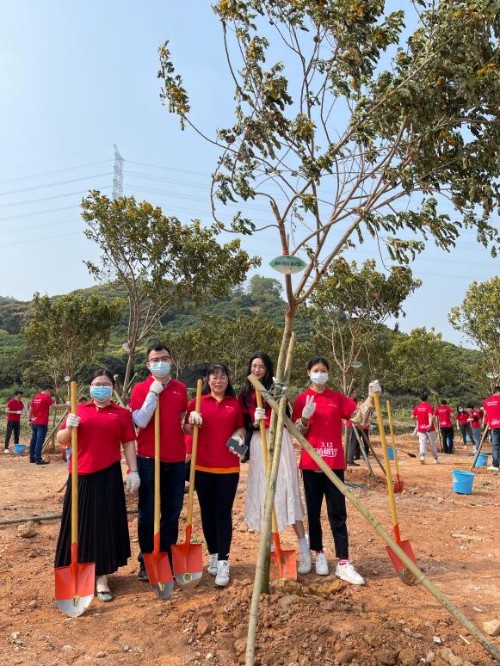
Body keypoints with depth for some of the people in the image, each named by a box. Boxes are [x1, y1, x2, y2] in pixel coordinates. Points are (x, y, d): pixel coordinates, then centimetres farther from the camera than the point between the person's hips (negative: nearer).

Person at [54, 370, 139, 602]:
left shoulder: (122, 413, 4)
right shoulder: (79, 410, 6)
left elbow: (129, 444, 3)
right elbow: (61, 440, 6)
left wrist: (133, 472, -5)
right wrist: (69, 428, -15)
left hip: (108, 475, -1)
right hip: (81, 474, 2)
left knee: (105, 522, 2)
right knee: (81, 523, 10)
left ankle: (102, 576, 11)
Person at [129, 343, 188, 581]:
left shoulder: (181, 388, 6)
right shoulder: (140, 389, -4)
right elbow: (140, 422, -17)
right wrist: (153, 393, -19)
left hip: (176, 459, 3)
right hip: (149, 459, -3)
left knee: (172, 512, 12)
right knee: (148, 513, 7)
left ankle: (167, 560, 26)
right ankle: (146, 562, 21)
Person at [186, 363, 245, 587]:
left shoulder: (235, 403, 5)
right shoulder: (198, 402, 1)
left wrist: (239, 437, -7)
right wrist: (192, 420, -16)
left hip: (228, 467, 0)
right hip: (203, 466, 1)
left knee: (224, 513, 0)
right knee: (207, 512, 11)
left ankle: (223, 562, 6)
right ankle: (213, 555, 28)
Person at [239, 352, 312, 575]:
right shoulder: (245, 393, 8)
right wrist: (255, 422, -12)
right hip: (258, 444, 4)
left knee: (285, 492, -6)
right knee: (262, 494, 9)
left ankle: (304, 550, 2)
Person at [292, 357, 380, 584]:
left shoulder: (337, 397, 5)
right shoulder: (301, 399, -1)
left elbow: (357, 416, -7)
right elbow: (297, 433, -2)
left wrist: (371, 397, -17)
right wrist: (305, 416, -19)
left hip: (335, 462, 1)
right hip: (310, 463, -1)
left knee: (338, 513, 2)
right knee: (313, 511, 10)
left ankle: (343, 563, 5)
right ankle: (319, 554, 27)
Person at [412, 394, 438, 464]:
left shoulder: (417, 407, 4)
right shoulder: (429, 406, -7)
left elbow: (412, 417, 5)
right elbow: (430, 415, -24)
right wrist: (430, 424, -38)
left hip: (420, 428, 2)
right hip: (429, 428, -2)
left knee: (422, 443, -3)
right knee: (432, 444, 12)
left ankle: (422, 455, -28)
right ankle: (436, 458, 24)